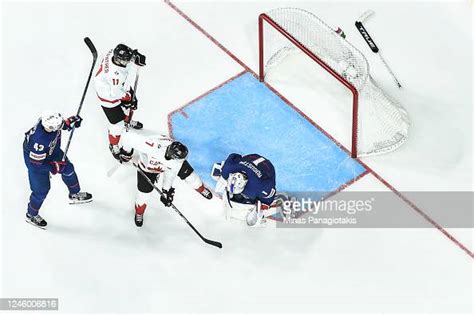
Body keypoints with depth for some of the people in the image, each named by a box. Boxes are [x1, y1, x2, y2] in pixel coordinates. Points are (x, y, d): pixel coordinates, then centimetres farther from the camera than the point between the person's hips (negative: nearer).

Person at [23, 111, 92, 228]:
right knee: (41, 190, 3)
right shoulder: (40, 140, -45)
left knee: (68, 168, 20)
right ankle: (31, 215, 30)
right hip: (34, 158, -8)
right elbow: (37, 162, -32)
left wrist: (70, 122, -17)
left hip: (51, 150, 8)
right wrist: (54, 166, -25)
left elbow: (62, 124, 0)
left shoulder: (50, 120, -27)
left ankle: (74, 194, 48)